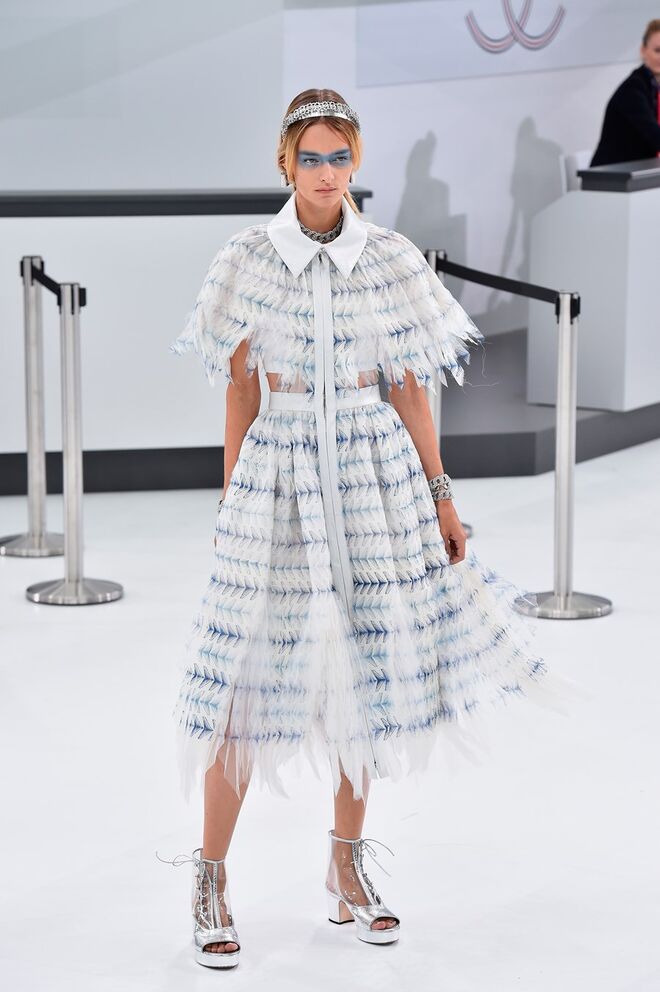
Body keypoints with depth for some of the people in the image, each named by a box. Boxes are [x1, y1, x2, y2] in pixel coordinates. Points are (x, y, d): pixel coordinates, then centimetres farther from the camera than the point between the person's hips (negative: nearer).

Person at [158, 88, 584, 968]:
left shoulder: (393, 260, 1)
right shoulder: (249, 260, -2)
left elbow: (409, 388, 5)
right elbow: (241, 390, 3)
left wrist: (440, 496, 5)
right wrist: (231, 499, 3)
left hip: (376, 471, 2)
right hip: (278, 471, -2)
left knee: (369, 667, 7)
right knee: (254, 673, -4)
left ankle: (348, 870, 22)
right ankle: (211, 881, 9)